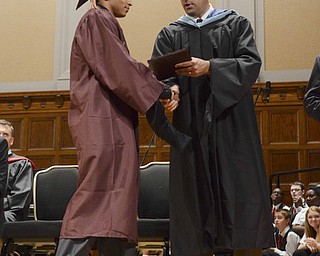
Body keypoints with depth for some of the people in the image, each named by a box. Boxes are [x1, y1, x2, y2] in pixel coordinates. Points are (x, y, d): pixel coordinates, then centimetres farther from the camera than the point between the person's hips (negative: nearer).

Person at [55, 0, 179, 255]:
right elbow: (117, 70, -13)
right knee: (95, 195, -13)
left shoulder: (107, 24, 24)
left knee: (118, 195, 5)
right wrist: (163, 91, -7)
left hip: (114, 123, 10)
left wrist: (161, 87, 8)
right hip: (101, 121, -10)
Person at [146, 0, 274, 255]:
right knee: (195, 200, -1)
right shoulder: (169, 35, 15)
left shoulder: (236, 24, 11)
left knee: (240, 199, -5)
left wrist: (209, 67, -20)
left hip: (230, 127, -1)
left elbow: (251, 63, -5)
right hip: (190, 133, 2)